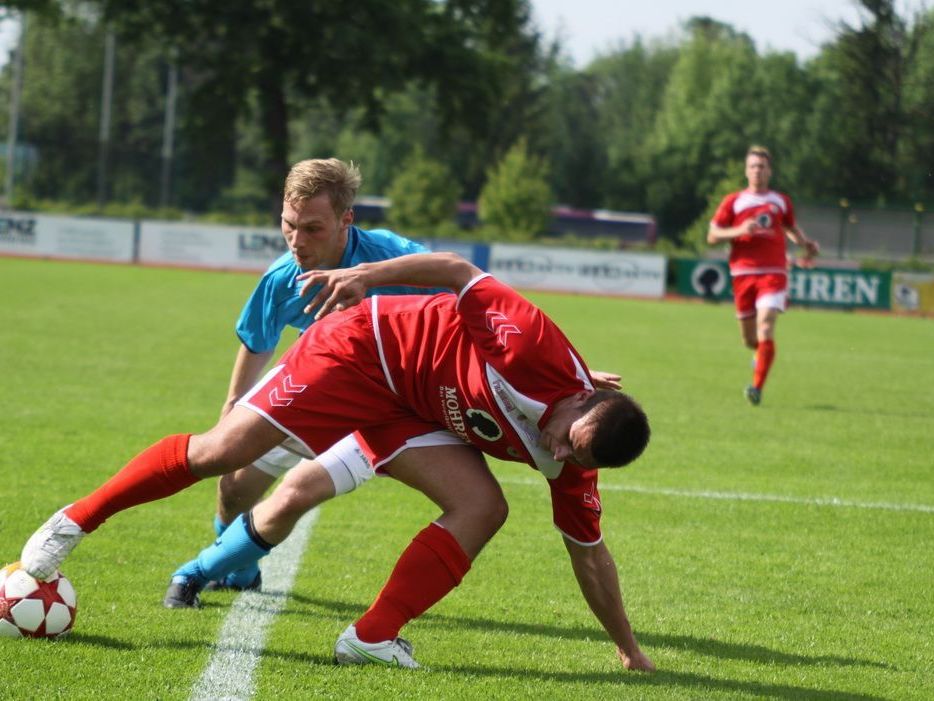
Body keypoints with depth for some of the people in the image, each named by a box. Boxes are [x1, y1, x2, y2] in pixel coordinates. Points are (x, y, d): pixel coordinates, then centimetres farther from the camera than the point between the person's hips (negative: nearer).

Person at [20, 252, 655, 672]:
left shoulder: (568, 467, -12)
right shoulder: (538, 345, -32)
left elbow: (589, 553, 0)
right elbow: (461, 272, -23)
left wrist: (629, 649, 4)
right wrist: (369, 275, -30)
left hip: (409, 411, 6)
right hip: (366, 345, -6)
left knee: (483, 508, -15)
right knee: (220, 452, -12)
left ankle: (372, 637, -11)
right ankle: (76, 521, 6)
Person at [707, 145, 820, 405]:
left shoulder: (781, 201, 12)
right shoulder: (733, 202, 7)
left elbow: (791, 227, 31)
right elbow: (712, 236, 4)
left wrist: (806, 244, 12)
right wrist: (740, 230, -12)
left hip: (773, 273, -1)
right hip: (743, 273, 1)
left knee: (765, 330, -19)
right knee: (749, 339, 7)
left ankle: (757, 388, -19)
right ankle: (761, 353, 44)